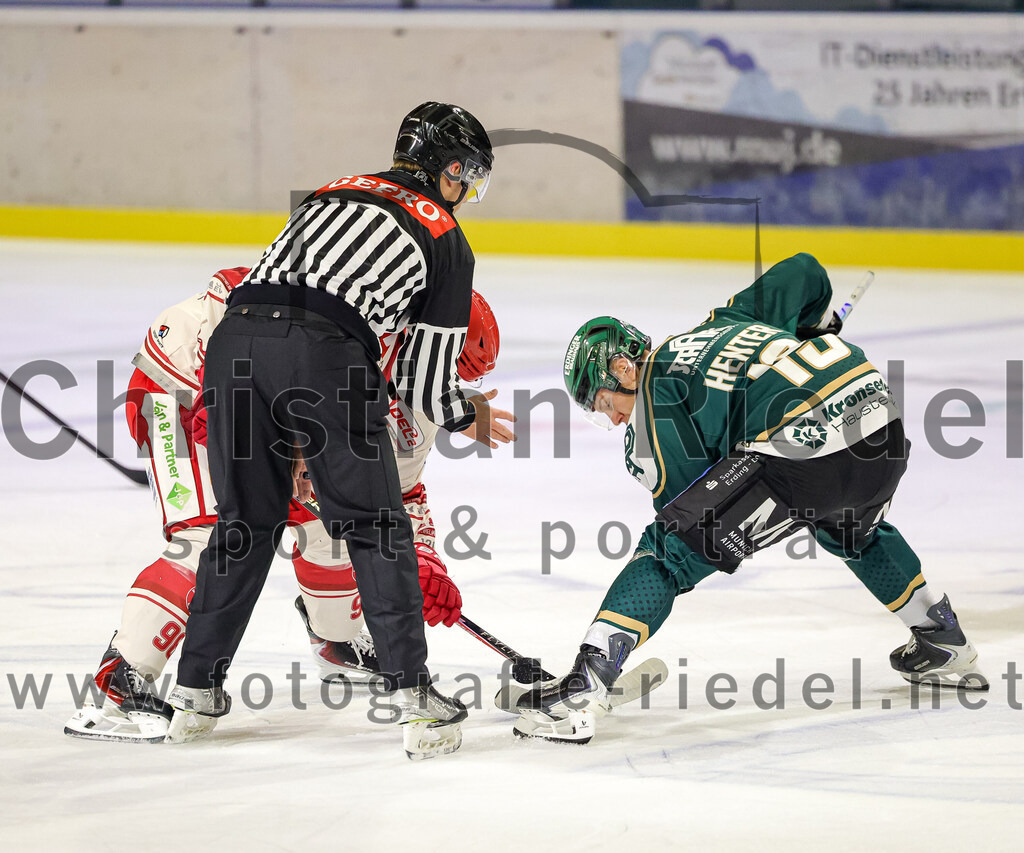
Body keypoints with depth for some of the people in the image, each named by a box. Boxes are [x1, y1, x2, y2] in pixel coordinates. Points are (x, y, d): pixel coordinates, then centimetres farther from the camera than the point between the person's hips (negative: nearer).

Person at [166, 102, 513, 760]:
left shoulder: (334, 194, 32)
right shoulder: (447, 242, 17)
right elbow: (422, 377, 16)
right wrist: (467, 417, 38)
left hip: (237, 335, 5)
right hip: (325, 352, -5)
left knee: (247, 522, 19)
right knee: (376, 529, 7)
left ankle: (196, 693, 21)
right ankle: (412, 695, 1)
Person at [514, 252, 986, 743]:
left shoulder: (651, 389, 8)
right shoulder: (728, 319, 29)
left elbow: (682, 491, 3)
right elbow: (803, 274, 32)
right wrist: (815, 329, 49)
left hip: (798, 448, -8)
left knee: (668, 550, -1)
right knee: (852, 529, 41)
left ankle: (583, 689, -13)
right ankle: (944, 646, 51)